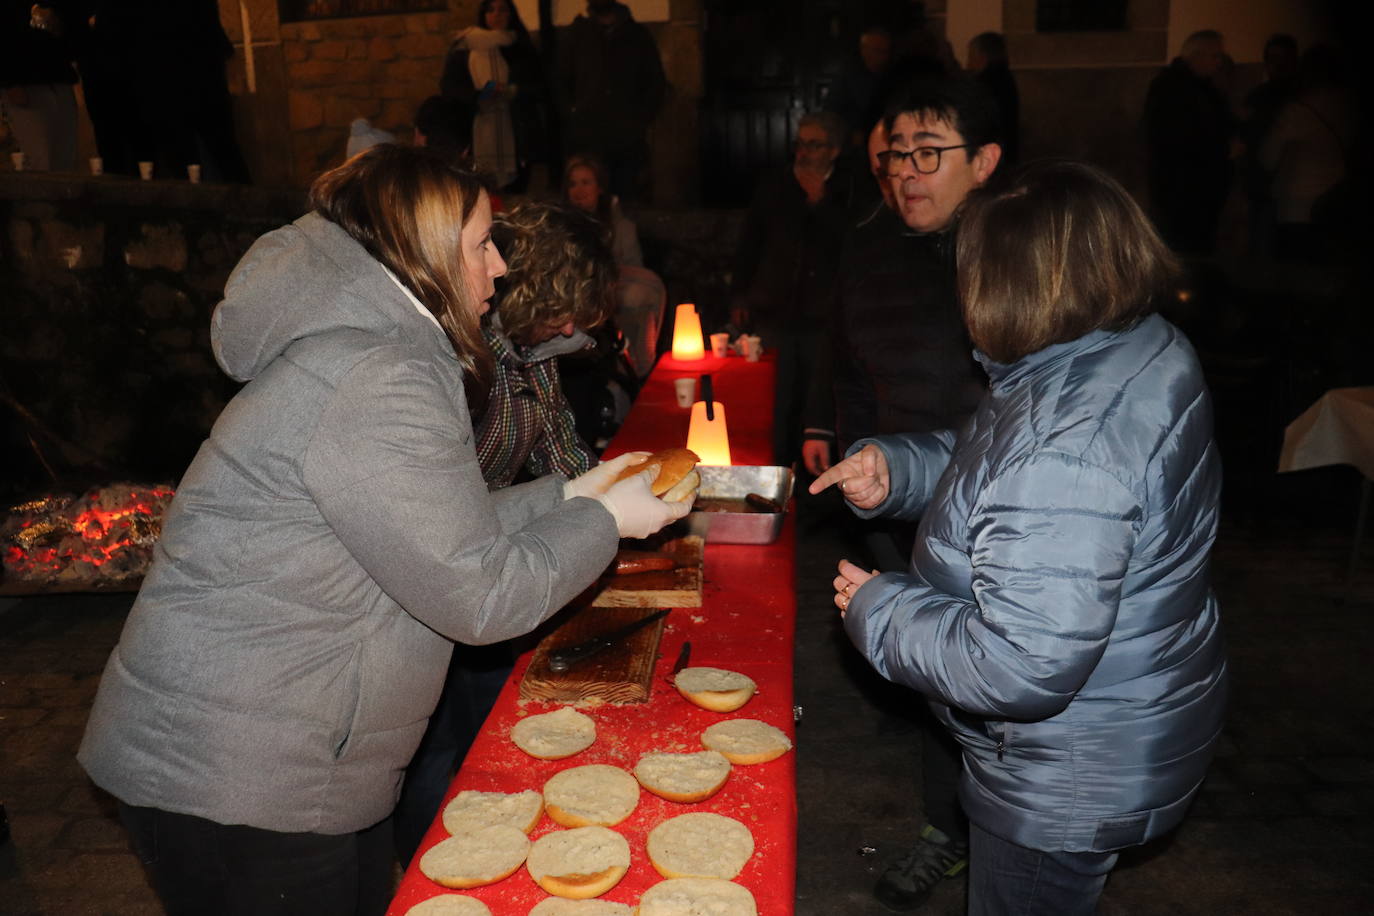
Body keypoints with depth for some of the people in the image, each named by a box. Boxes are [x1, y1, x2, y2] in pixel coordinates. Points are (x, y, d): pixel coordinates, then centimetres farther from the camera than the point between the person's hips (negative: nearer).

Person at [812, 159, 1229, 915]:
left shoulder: (1067, 448, -37)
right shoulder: (1141, 348, -5)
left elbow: (1022, 667, -37)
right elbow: (990, 464, 10)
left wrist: (875, 611, -23)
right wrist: (896, 466, -7)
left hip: (1071, 780, -9)